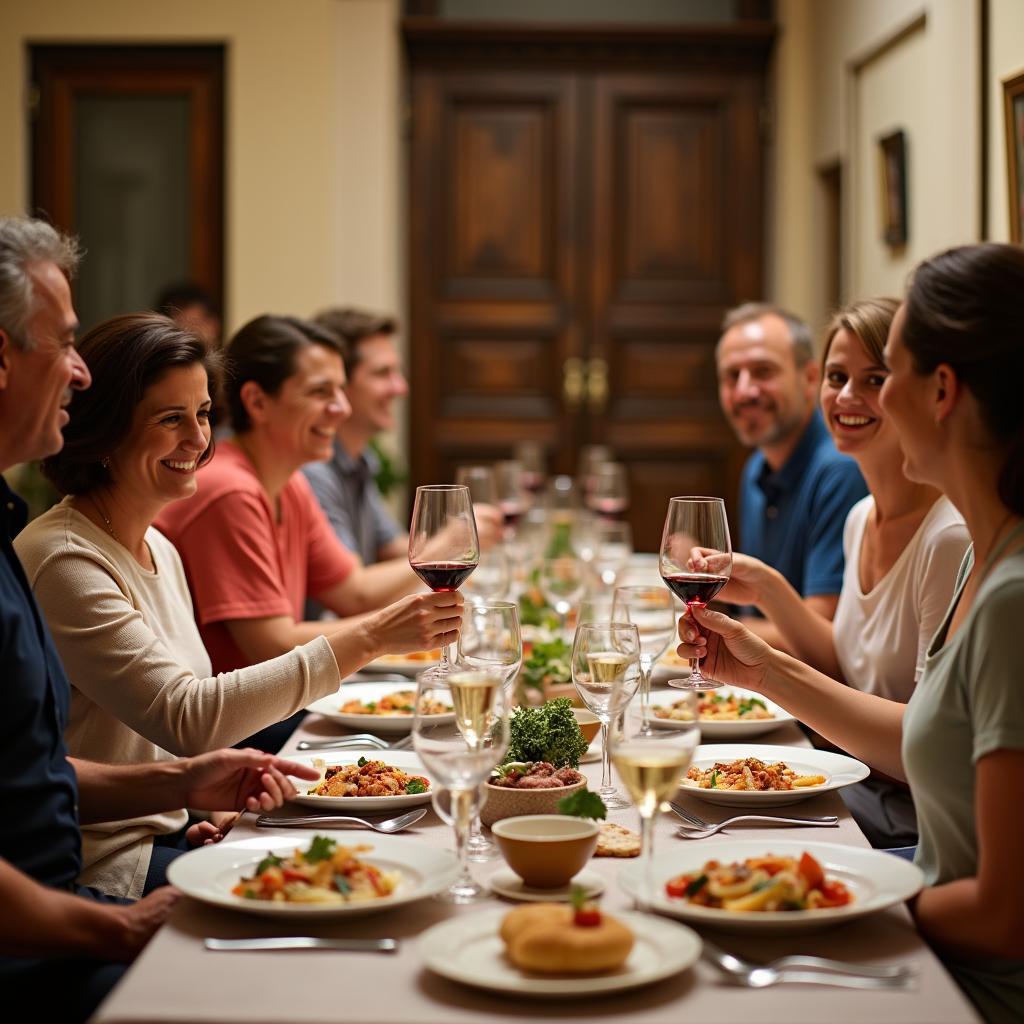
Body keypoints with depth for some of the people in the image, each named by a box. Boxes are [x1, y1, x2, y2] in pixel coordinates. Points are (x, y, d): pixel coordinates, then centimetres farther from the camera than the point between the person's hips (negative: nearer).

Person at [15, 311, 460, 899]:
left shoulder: (161, 552, 11)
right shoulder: (64, 563, -19)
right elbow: (187, 720, -27)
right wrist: (368, 639, -29)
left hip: (170, 832, 8)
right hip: (105, 868, -8)